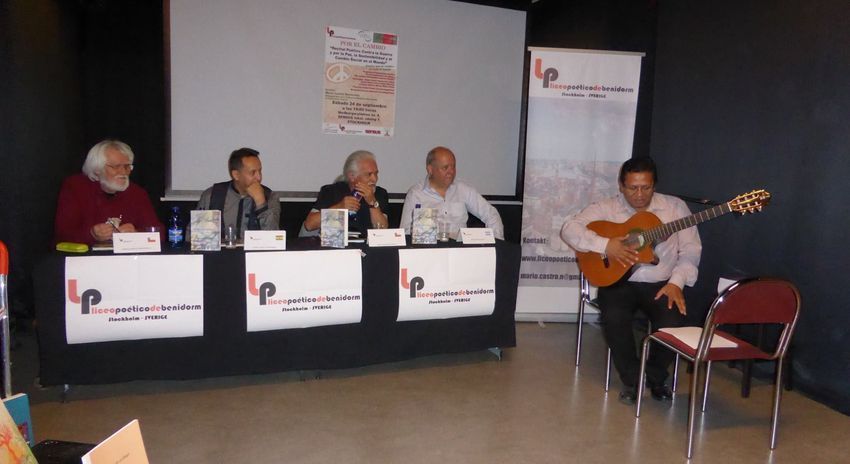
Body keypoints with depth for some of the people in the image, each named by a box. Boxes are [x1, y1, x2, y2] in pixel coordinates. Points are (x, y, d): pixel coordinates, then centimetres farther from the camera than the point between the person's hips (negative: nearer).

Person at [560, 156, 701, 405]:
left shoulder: (675, 207, 6)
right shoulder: (607, 208, 1)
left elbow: (691, 250, 4)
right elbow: (569, 228, -9)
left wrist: (676, 283, -11)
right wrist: (605, 245, -21)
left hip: (662, 285, 1)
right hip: (618, 281, -1)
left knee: (673, 324, -25)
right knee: (614, 318, -30)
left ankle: (655, 377, 9)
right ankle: (632, 379, -1)